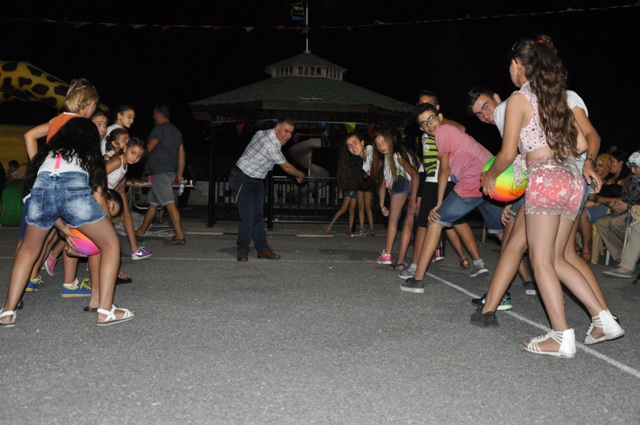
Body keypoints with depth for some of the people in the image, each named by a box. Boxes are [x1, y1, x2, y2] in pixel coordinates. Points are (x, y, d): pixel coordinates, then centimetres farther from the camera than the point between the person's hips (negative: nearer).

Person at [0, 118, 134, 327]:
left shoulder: (50, 152, 38)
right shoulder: (91, 156, 33)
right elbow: (99, 196, 26)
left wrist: (63, 228, 33)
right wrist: (106, 223, 41)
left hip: (41, 186, 3)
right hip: (74, 187, -3)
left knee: (28, 250, 26)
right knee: (110, 244, 14)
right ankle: (105, 311, 6)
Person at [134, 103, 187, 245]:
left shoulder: (159, 129, -7)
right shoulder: (176, 131, 20)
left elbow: (148, 148, -9)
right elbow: (181, 155, 18)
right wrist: (179, 174, 18)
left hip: (160, 171, -9)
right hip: (171, 171, 9)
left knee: (170, 203, -14)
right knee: (153, 203, 15)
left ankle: (179, 236, -18)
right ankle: (140, 232, 25)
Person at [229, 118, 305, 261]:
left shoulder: (262, 133, 1)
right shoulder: (271, 145, -26)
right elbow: (286, 167, -15)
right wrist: (300, 175, 4)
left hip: (257, 180, 10)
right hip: (242, 180, -10)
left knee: (258, 216, 9)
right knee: (248, 217, -12)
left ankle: (262, 249, 14)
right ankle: (242, 251, 3)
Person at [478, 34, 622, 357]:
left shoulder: (518, 99, -3)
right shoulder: (557, 97, 17)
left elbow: (507, 154, -7)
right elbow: (580, 144, 15)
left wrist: (490, 177, 10)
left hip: (545, 180, -7)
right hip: (573, 179, 7)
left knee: (542, 260, -1)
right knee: (556, 258, 15)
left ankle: (562, 337, -4)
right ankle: (604, 320, 12)